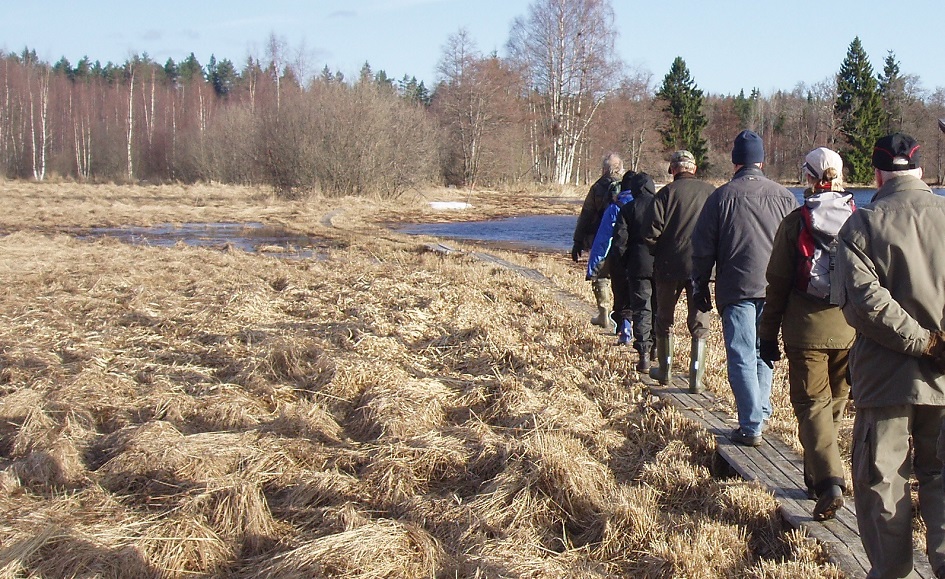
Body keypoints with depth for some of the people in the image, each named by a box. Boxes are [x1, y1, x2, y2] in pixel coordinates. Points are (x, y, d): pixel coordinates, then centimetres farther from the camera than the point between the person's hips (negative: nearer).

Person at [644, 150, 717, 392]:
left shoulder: (667, 192, -6)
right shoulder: (711, 192, 2)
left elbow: (652, 232, -11)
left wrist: (657, 253, 7)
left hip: (670, 265, -1)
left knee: (664, 320, 17)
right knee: (699, 325, 8)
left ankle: (664, 370, 28)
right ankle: (696, 379, 3)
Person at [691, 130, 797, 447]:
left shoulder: (721, 197, -3)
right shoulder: (784, 196, 5)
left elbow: (703, 249, -1)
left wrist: (699, 289, 9)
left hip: (736, 290, -3)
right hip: (775, 289, 4)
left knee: (742, 358, -2)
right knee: (764, 355, 16)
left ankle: (751, 427, -5)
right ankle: (760, 416, 22)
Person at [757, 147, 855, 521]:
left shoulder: (795, 222, -5)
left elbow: (777, 283, -2)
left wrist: (768, 333, 6)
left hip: (806, 326, -2)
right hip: (851, 328, 3)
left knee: (812, 404, 1)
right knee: (835, 403, 17)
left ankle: (829, 481, -16)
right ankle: (816, 476, 27)